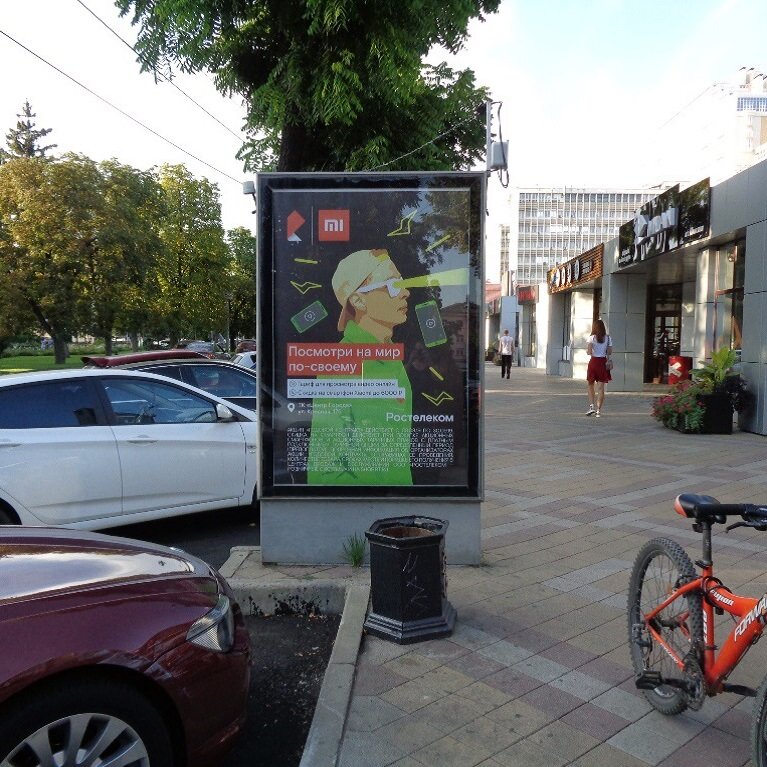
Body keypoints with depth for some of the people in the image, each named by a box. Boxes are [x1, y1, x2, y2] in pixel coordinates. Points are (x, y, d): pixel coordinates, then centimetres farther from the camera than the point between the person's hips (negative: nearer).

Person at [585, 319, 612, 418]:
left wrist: (587, 351, 7)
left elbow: (589, 352, -13)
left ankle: (591, 406, 4)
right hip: (603, 362, 2)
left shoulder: (592, 338, -6)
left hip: (593, 362, -2)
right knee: (601, 387, 3)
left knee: (591, 385, 14)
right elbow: (609, 352, 2)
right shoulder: (608, 338, 3)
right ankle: (598, 410, 2)